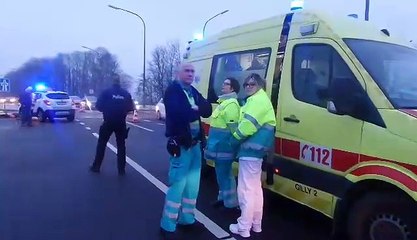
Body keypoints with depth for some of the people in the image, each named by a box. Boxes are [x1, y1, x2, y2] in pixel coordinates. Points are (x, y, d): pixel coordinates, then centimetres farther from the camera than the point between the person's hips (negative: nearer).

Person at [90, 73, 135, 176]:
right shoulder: (126, 94, 1)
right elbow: (130, 108, 4)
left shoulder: (106, 92, -7)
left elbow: (98, 106, -8)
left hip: (108, 122, -2)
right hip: (121, 123, 2)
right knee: (121, 145, 9)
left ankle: (96, 166, 16)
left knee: (101, 144, 11)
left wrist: (106, 110, 12)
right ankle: (121, 169, 7)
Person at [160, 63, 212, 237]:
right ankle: (167, 225, 4)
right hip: (180, 144, -8)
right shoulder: (172, 90, -7)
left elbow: (207, 110, 5)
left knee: (192, 183, 14)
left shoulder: (193, 92, 16)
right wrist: (196, 110, -10)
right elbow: (179, 113, -24)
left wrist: (196, 108, -14)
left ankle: (187, 218, 28)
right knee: (177, 184, -7)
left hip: (195, 143, 8)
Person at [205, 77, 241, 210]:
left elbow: (233, 127, -23)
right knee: (222, 172, 18)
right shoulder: (224, 102, 17)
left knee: (224, 173, -3)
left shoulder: (231, 104, -17)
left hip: (224, 146, -10)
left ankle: (230, 202, 7)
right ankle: (224, 197, 31)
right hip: (220, 145, 10)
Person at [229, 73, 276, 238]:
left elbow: (249, 124, -22)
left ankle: (244, 228, 2)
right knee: (255, 188, 16)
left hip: (251, 150, -12)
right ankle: (256, 224, 27)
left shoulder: (258, 100, -12)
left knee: (246, 190, -6)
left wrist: (234, 138, -10)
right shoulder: (257, 100, 23)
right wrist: (238, 139, 14)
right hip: (255, 149, 12)